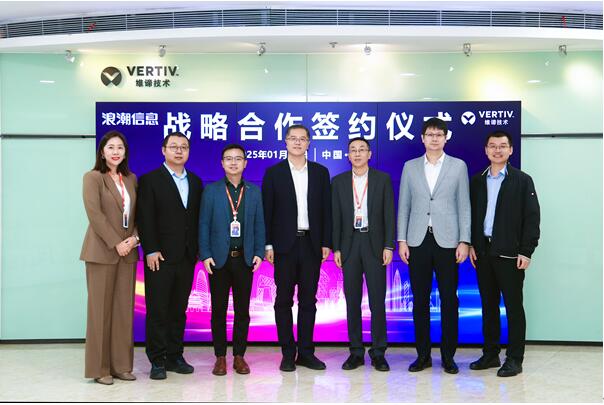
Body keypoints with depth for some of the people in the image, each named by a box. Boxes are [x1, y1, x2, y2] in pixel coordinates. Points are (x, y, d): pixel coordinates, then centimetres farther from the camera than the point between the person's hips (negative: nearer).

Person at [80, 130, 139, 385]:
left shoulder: (131, 179, 14)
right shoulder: (93, 177, -2)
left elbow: (138, 213, 13)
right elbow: (95, 214, -11)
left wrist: (134, 238, -4)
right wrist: (116, 243, -14)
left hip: (128, 251, 5)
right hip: (102, 251, -5)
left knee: (124, 309, 6)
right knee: (101, 309, -1)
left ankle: (121, 365, 14)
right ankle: (99, 368, 8)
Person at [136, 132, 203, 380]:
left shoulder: (195, 182, 14)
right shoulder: (150, 180, -1)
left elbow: (198, 218, 13)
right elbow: (145, 219, -8)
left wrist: (197, 249, 6)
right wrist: (151, 251, -14)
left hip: (187, 257, 5)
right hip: (160, 257, -5)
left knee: (179, 310, 10)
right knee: (157, 310, 0)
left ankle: (174, 357, 19)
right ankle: (157, 361, 8)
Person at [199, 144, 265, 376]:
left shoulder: (254, 191, 9)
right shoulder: (211, 191, 3)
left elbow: (259, 224, 8)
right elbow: (203, 224, 1)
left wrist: (259, 252, -1)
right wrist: (205, 255, -7)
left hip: (244, 259, 2)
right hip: (218, 259, -1)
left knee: (242, 310, 6)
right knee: (219, 309, 4)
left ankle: (239, 356, 15)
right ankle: (220, 357, 13)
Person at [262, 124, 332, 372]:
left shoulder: (320, 172, 9)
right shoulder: (274, 173, 2)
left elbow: (326, 210, 7)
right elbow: (267, 211, 0)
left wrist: (326, 243, 1)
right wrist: (268, 245, -6)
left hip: (311, 244, 2)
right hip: (284, 244, -2)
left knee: (308, 300, 7)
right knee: (284, 300, 3)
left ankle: (306, 352, 15)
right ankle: (288, 353, 10)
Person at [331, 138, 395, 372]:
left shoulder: (383, 179, 4)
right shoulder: (338, 182, 8)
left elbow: (389, 214, 1)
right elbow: (336, 217, 7)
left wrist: (388, 246, -7)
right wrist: (336, 248, 0)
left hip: (374, 244, -2)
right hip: (350, 245, 2)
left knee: (377, 300, -1)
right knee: (352, 300, 4)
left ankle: (378, 353, 8)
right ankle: (356, 352, 12)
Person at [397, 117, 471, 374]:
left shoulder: (458, 166, 5)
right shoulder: (410, 167, 9)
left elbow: (464, 206, 3)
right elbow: (403, 206, 8)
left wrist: (464, 241, -4)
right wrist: (402, 240, 1)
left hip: (447, 241, -1)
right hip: (418, 241, 1)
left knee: (449, 300, 2)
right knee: (420, 300, 5)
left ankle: (448, 356, 13)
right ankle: (423, 355, 15)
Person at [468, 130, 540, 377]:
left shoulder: (522, 180, -1)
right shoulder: (477, 181, 11)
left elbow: (532, 217, -6)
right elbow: (471, 215, 13)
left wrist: (526, 251, -12)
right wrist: (471, 245, 4)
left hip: (510, 253, -4)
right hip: (483, 252, 4)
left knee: (513, 306, 1)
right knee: (488, 305, 11)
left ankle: (514, 359, 8)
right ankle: (490, 354, 20)